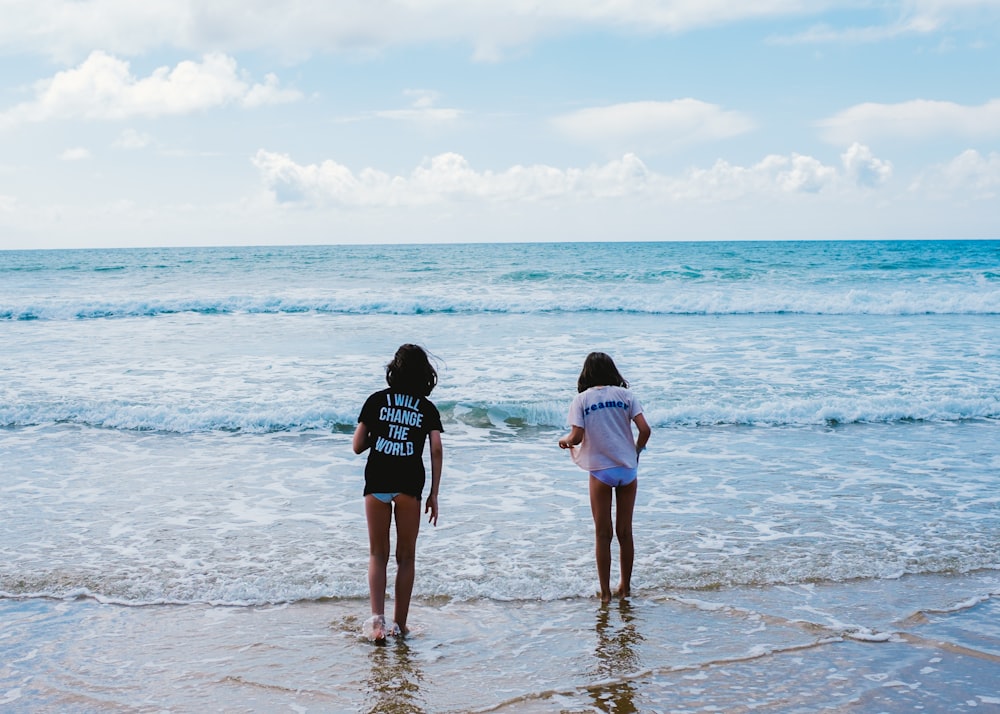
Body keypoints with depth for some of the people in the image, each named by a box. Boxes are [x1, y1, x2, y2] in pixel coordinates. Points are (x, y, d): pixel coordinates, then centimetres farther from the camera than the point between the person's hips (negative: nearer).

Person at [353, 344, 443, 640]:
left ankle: (377, 616, -8)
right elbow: (437, 451, -3)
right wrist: (434, 494, 2)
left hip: (377, 482, 0)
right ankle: (399, 625, 14)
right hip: (410, 484, 0)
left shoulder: (376, 401, 6)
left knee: (377, 554, 11)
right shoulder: (428, 409, 6)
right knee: (406, 556, 12)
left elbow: (358, 446, 4)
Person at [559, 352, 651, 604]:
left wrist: (565, 441, 11)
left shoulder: (582, 399, -3)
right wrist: (637, 449, 13)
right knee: (625, 531, 14)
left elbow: (577, 436, -12)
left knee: (603, 533, 8)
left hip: (601, 471, -2)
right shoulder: (625, 395, 2)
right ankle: (625, 587, 24)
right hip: (627, 469, 2)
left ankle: (605, 592, 11)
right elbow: (645, 429, -6)